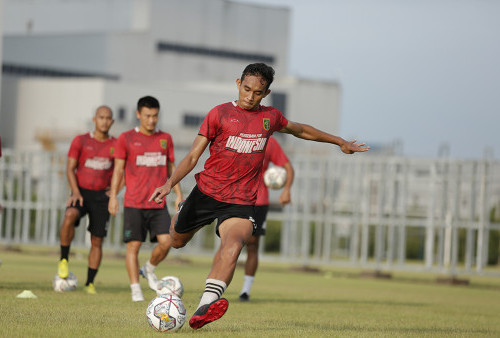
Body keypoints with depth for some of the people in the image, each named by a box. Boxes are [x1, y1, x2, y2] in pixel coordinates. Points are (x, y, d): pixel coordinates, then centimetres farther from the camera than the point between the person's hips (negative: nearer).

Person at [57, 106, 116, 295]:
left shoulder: (116, 145, 6)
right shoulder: (80, 141, 2)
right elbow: (70, 169, 0)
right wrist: (76, 192, -14)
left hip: (102, 195, 2)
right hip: (81, 192, -2)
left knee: (97, 241, 0)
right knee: (69, 216, -33)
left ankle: (90, 283, 11)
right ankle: (64, 259, -16)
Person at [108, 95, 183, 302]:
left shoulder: (165, 139, 12)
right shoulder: (126, 139, 2)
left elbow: (171, 168, 17)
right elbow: (118, 169, 1)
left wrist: (178, 194, 10)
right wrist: (113, 196, -7)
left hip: (159, 204, 3)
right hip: (134, 203, -3)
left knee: (166, 241, -10)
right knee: (133, 245, -4)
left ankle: (149, 270, 18)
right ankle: (135, 290, 2)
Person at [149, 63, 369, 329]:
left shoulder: (270, 117, 7)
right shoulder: (220, 114, -3)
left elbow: (300, 130, 28)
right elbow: (193, 156, -5)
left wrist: (340, 142, 32)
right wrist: (169, 183, -20)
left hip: (241, 202, 0)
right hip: (206, 192, 0)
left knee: (232, 247, -29)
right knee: (177, 242, 19)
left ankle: (204, 309, -42)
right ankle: (182, 214, 57)